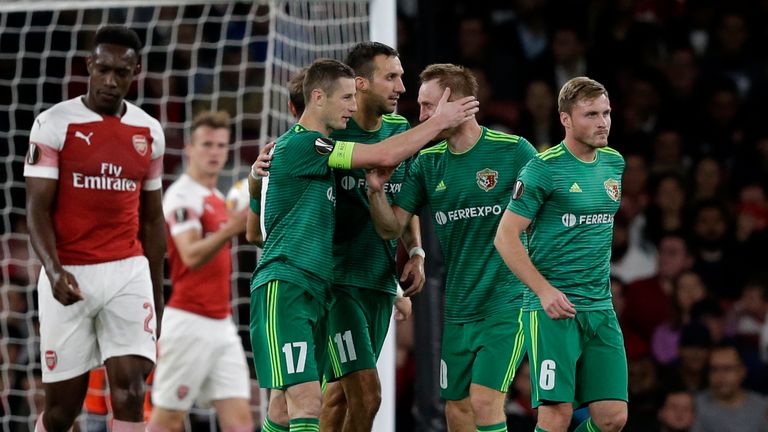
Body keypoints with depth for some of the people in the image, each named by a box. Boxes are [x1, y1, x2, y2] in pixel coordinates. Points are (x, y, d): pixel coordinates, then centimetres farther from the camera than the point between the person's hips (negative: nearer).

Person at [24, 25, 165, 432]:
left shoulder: (149, 132, 8)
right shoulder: (54, 124, -5)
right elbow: (37, 208, -9)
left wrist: (157, 292, 16)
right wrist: (54, 271, -25)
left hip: (128, 274, 3)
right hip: (69, 277, -3)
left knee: (130, 388, -11)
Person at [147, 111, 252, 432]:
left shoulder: (216, 199, 17)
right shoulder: (182, 195, -10)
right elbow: (191, 255, -24)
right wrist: (230, 230, -39)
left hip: (221, 324, 8)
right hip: (189, 322, -8)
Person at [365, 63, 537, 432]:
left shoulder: (515, 151, -8)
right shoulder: (427, 163, 6)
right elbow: (391, 228, 5)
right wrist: (376, 191, -13)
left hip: (508, 300, -6)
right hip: (458, 305, 6)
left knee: (484, 399, -16)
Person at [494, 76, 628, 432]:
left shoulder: (614, 163, 11)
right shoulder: (543, 168, -9)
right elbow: (506, 236, -9)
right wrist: (544, 290, -17)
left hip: (601, 308, 6)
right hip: (553, 307, -6)